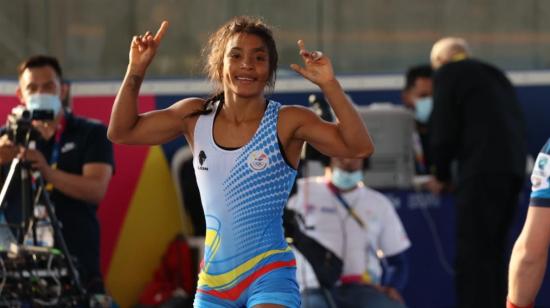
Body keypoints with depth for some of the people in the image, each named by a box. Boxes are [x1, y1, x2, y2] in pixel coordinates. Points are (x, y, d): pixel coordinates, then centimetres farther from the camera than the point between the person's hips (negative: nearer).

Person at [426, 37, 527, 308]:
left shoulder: (448, 73, 3)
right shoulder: (494, 75, 25)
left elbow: (443, 131, -3)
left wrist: (441, 176, 11)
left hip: (482, 170, -8)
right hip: (513, 167, 8)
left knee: (472, 253, -8)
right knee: (494, 251, 13)